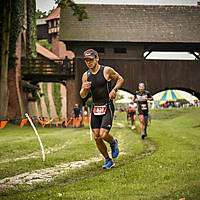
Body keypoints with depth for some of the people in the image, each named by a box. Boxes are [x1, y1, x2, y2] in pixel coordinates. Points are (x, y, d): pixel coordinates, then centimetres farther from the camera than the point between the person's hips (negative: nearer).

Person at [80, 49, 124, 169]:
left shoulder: (107, 70, -7)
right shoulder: (86, 75, 5)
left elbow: (120, 79, 8)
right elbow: (83, 96, 8)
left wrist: (114, 90, -9)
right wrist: (84, 88, -14)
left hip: (107, 108, -5)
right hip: (95, 108, 5)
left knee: (103, 135, -17)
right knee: (97, 138, 1)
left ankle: (114, 143, 19)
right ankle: (108, 161, 18)